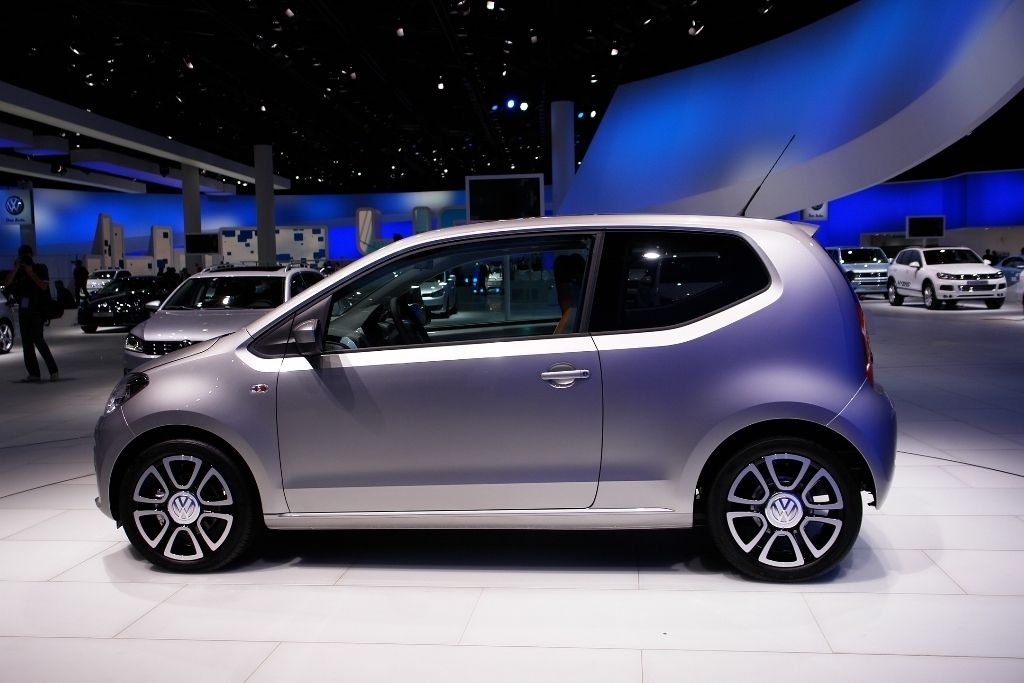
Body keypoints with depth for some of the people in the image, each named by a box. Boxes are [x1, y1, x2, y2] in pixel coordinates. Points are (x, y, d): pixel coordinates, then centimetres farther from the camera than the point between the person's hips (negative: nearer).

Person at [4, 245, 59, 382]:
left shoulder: (40, 269, 2)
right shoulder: (19, 271, 13)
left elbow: (44, 286, -11)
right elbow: (8, 282, -2)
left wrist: (31, 273, -14)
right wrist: (16, 268, -9)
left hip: (37, 310, -6)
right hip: (23, 310, 6)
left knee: (38, 340, -14)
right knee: (27, 343, 3)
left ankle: (53, 370, -9)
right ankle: (34, 373, 4)